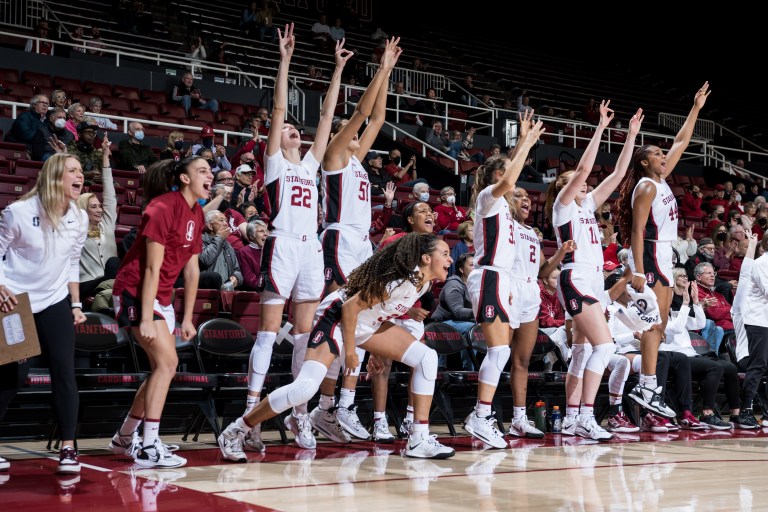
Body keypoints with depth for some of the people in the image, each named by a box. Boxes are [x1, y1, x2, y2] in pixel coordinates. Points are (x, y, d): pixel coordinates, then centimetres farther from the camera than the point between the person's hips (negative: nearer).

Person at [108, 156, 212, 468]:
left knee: (162, 369, 11)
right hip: (135, 292, -9)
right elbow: (152, 268, -21)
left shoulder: (196, 214, 8)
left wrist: (187, 319, 9)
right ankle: (148, 448, -13)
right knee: (167, 362, -16)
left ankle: (124, 439, 25)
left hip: (161, 297, 9)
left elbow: (191, 269, 10)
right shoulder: (163, 207, -18)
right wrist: (146, 319, -22)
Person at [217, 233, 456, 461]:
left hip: (368, 324, 10)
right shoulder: (399, 281, -29)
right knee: (305, 388, -23)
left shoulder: (424, 281, -1)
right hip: (337, 317, -10)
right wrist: (349, 350, -17)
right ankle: (234, 433, -7)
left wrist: (377, 350, 19)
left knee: (427, 358, -1)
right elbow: (350, 307, -26)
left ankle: (419, 440, 0)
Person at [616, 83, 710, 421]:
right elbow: (637, 231, -17)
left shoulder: (661, 180, 15)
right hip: (651, 255, -10)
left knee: (659, 324, 9)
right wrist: (638, 271, -25)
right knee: (654, 323, -13)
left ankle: (645, 386, 12)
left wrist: (696, 108, 23)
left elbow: (681, 142, 24)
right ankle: (648, 390, -15)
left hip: (663, 257, 10)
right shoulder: (646, 187, -10)